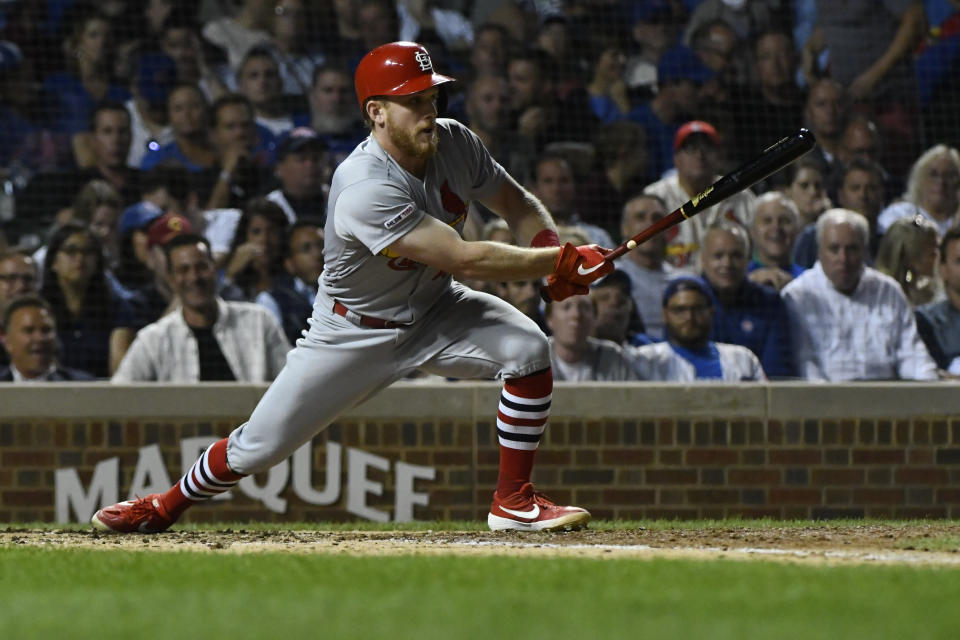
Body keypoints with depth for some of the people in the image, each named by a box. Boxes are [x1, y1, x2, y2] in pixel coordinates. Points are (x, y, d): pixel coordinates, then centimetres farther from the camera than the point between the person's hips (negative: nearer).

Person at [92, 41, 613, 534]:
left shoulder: (454, 143, -14)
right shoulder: (365, 190, -36)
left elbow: (517, 203, 2)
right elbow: (464, 258, -38)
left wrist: (554, 256, -19)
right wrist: (560, 262, -37)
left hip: (433, 310, 5)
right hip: (354, 331, -5)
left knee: (528, 347, -21)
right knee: (257, 446, -1)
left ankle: (514, 503, -7)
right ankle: (167, 505, 30)